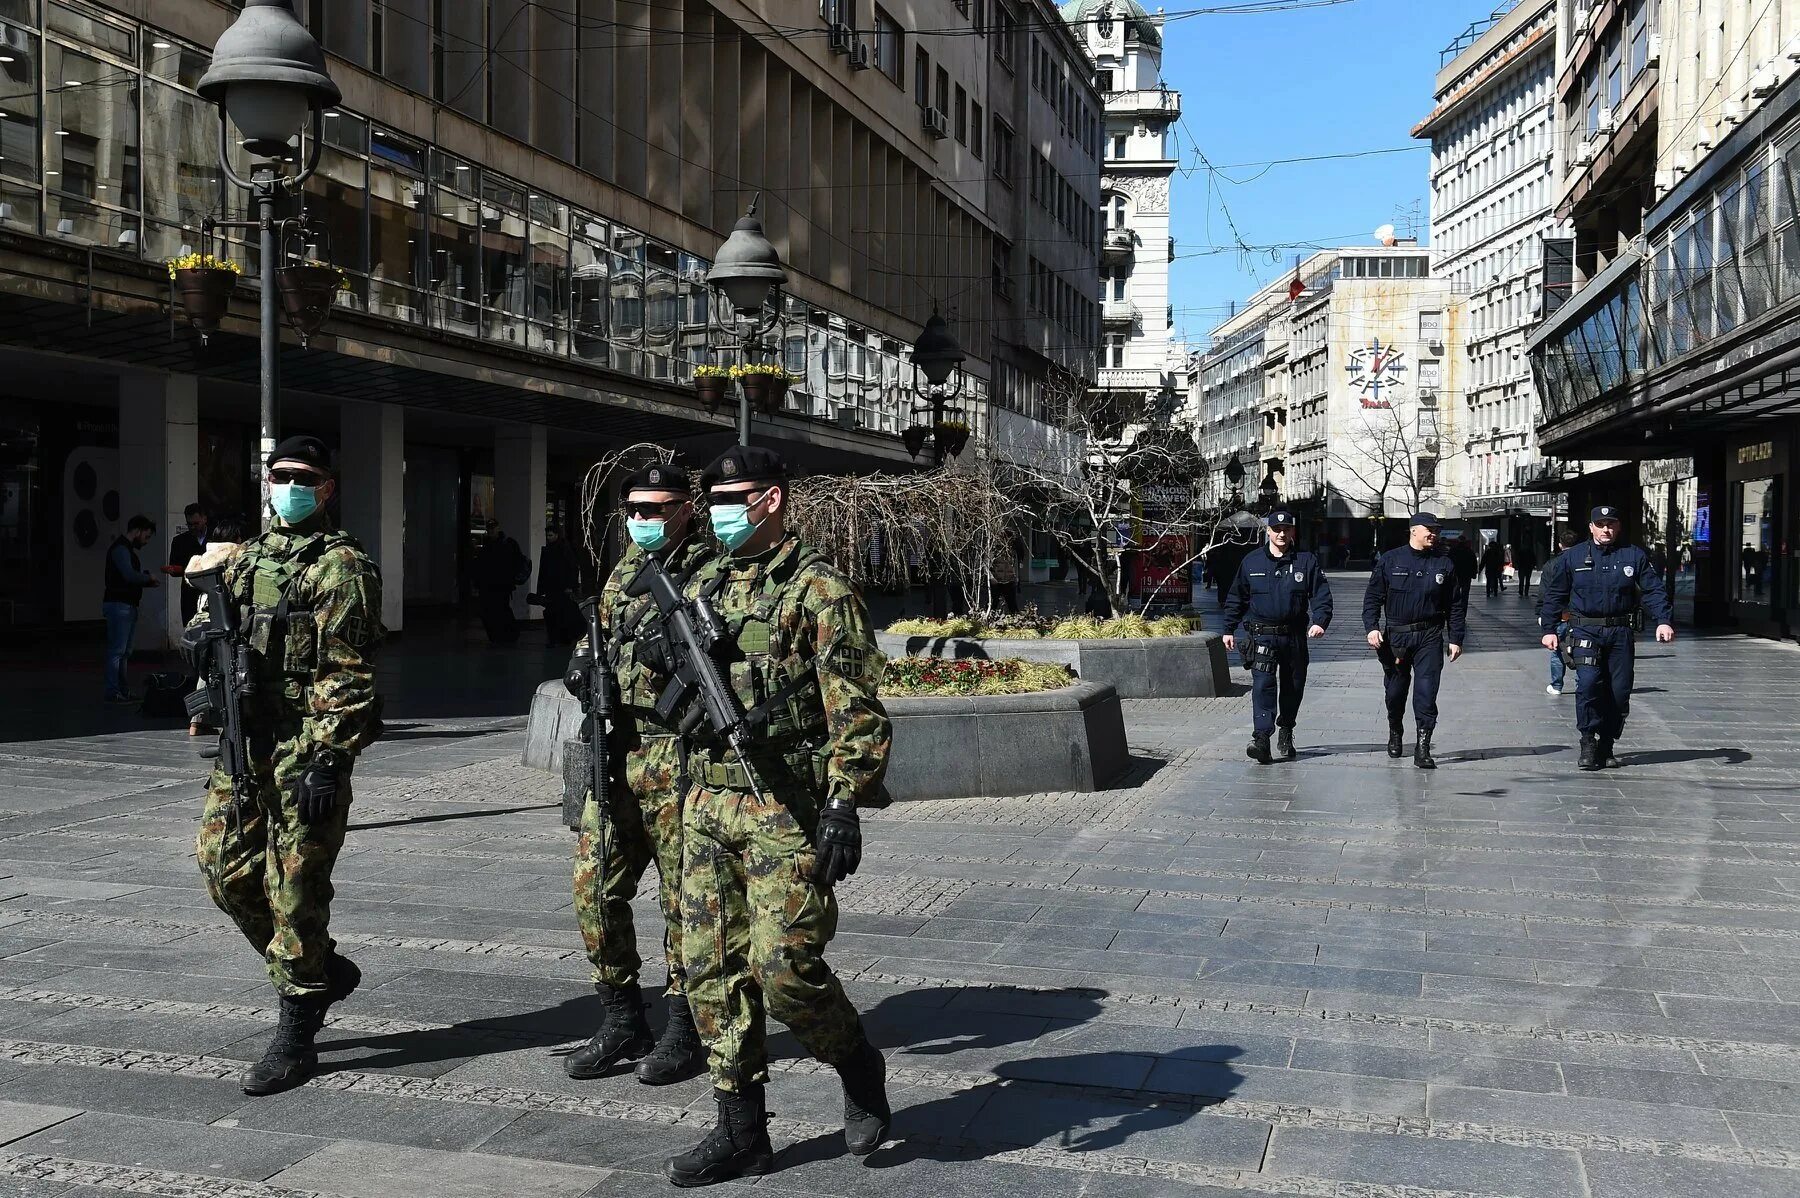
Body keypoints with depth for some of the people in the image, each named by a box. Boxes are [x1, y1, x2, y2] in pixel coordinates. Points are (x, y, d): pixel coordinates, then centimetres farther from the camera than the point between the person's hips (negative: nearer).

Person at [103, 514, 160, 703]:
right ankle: (113, 693, -9)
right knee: (117, 650, -10)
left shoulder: (128, 549, 22)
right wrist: (149, 577, -9)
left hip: (128, 606, 11)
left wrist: (147, 580, 6)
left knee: (125, 652, 11)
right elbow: (129, 575, -25)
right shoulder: (120, 548, -11)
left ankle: (124, 691, 15)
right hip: (118, 604, -11)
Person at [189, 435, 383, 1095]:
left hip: (305, 750, -7)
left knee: (295, 887, -3)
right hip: (241, 744, 8)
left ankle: (296, 1038, 9)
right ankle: (322, 969, 29)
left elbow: (348, 675, -13)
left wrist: (328, 760, -20)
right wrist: (201, 635, 3)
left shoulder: (342, 565, -7)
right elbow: (218, 622, 28)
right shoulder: (246, 557, 16)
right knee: (226, 870, 9)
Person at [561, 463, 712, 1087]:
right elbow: (598, 634, 28)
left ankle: (685, 1034, 15)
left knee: (683, 895, 2)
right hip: (616, 751, 7)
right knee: (594, 886, 8)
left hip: (677, 754, -7)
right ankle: (622, 1024, 22)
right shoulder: (624, 571, 17)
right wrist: (585, 660, 6)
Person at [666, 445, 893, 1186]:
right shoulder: (701, 588, 14)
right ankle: (741, 1134, 18)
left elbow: (857, 710, -14)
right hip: (708, 807, 7)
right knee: (714, 969, 7)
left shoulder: (817, 590, -8)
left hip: (786, 811, -7)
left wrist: (846, 806, -20)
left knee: (784, 965, -12)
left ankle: (859, 1069, 18)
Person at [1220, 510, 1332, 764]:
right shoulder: (1251, 562, 6)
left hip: (1294, 636, 2)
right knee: (1263, 684, -15)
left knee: (1293, 686, 11)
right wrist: (1229, 629, 11)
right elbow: (1236, 598, 13)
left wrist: (1320, 621, -17)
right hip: (1261, 636, -1)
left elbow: (1322, 595, 0)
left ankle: (1286, 733, 30)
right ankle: (1261, 737, -22)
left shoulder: (1307, 561, 4)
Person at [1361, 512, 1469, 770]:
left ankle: (1423, 748, -6)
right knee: (1395, 691, 11)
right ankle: (1395, 735, 35)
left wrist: (1456, 638, 6)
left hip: (1430, 636, 0)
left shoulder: (1444, 563, 6)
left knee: (1426, 692, -8)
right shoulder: (1390, 560, 2)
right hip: (1396, 635, 0)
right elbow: (1373, 596, 3)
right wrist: (1371, 627, -9)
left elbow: (1456, 604, 9)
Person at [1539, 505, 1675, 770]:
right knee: (1588, 682, -20)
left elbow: (1653, 591, 3)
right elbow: (1554, 595, 9)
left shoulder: (1635, 556, 7)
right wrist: (1549, 629, 2)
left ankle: (1606, 746, 15)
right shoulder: (1572, 557, 6)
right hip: (1585, 631, -2)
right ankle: (1588, 741, -9)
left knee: (1619, 691, 2)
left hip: (1621, 632, 2)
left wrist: (1664, 620, -12)